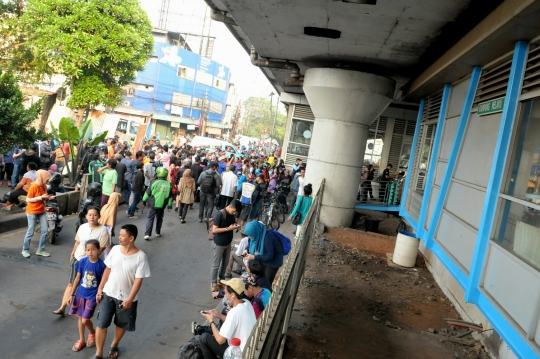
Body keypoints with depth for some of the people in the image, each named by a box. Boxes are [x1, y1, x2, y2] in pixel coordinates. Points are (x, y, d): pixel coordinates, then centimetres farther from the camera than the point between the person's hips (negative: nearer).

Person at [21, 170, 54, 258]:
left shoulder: (44, 186, 2)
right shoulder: (33, 186, -20)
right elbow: (28, 200, -20)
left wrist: (49, 197, -7)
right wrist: (41, 197, -25)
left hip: (42, 211, 7)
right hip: (32, 212, -7)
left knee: (44, 231, 5)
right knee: (31, 232, 3)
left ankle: (40, 250, 16)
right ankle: (25, 250, 22)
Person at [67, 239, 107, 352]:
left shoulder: (101, 265, -17)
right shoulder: (82, 262, -8)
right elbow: (77, 278, 1)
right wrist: (72, 294, 4)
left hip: (92, 296, -4)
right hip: (80, 294, 4)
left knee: (85, 320, -3)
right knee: (80, 318, 16)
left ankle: (92, 333, 29)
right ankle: (81, 340, 35)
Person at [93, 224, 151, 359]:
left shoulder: (140, 256, -19)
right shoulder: (115, 249, -6)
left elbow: (138, 280, -16)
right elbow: (108, 270, 4)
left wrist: (130, 299, -17)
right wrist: (100, 288, 4)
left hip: (126, 297, -2)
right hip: (108, 294, 3)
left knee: (122, 325, 17)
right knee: (101, 324, 5)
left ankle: (114, 345, 44)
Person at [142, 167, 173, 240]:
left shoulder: (154, 182, -10)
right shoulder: (169, 184, -2)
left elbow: (148, 193, -3)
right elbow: (170, 196, 4)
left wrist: (144, 200, 10)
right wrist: (169, 206, 13)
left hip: (153, 204, -2)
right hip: (162, 205, 2)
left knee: (150, 218, 3)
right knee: (159, 219, 19)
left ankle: (147, 234, -4)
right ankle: (158, 232, 28)